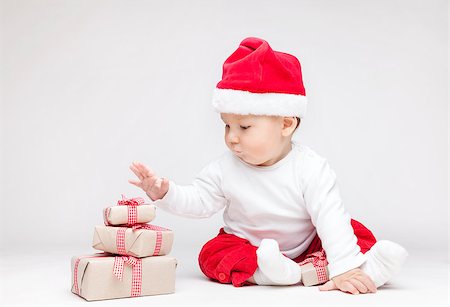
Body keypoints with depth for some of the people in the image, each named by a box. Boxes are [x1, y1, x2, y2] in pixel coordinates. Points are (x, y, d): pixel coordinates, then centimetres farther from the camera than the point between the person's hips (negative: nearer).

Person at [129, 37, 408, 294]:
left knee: (356, 232, -16)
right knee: (213, 253, -24)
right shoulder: (225, 168, -11)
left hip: (308, 247, -1)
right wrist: (165, 191, -22)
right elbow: (199, 201, -4)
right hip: (247, 248, 2)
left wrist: (344, 269, -34)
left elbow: (331, 218, -27)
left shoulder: (311, 169, -22)